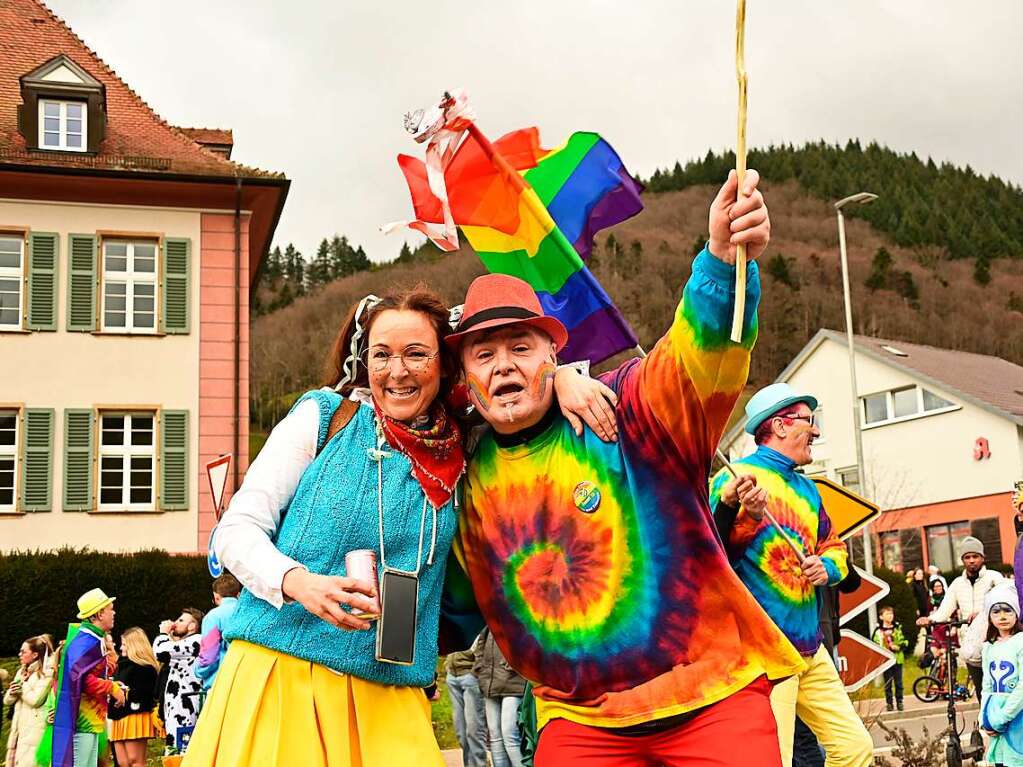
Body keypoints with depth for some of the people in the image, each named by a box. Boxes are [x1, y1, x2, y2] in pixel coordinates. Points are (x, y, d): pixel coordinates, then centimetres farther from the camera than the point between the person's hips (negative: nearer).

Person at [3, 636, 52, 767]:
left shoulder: (45, 674, -8)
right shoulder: (21, 672, 17)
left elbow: (35, 700, -18)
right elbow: (7, 700, 15)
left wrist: (21, 688, -3)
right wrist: (13, 692, -7)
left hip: (34, 730, -8)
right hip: (19, 727, 8)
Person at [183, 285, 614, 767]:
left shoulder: (460, 457, 7)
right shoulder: (325, 416, 0)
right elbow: (236, 531, -3)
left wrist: (563, 377, -3)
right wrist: (299, 582, -22)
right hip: (279, 677, -2)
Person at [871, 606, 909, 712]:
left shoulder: (898, 628, 6)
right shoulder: (878, 630, 0)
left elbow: (905, 641, 7)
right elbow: (874, 644, 2)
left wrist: (898, 647, -10)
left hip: (898, 659, 1)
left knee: (898, 682, 6)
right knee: (888, 683, 3)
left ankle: (899, 702, 16)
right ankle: (889, 703, 10)